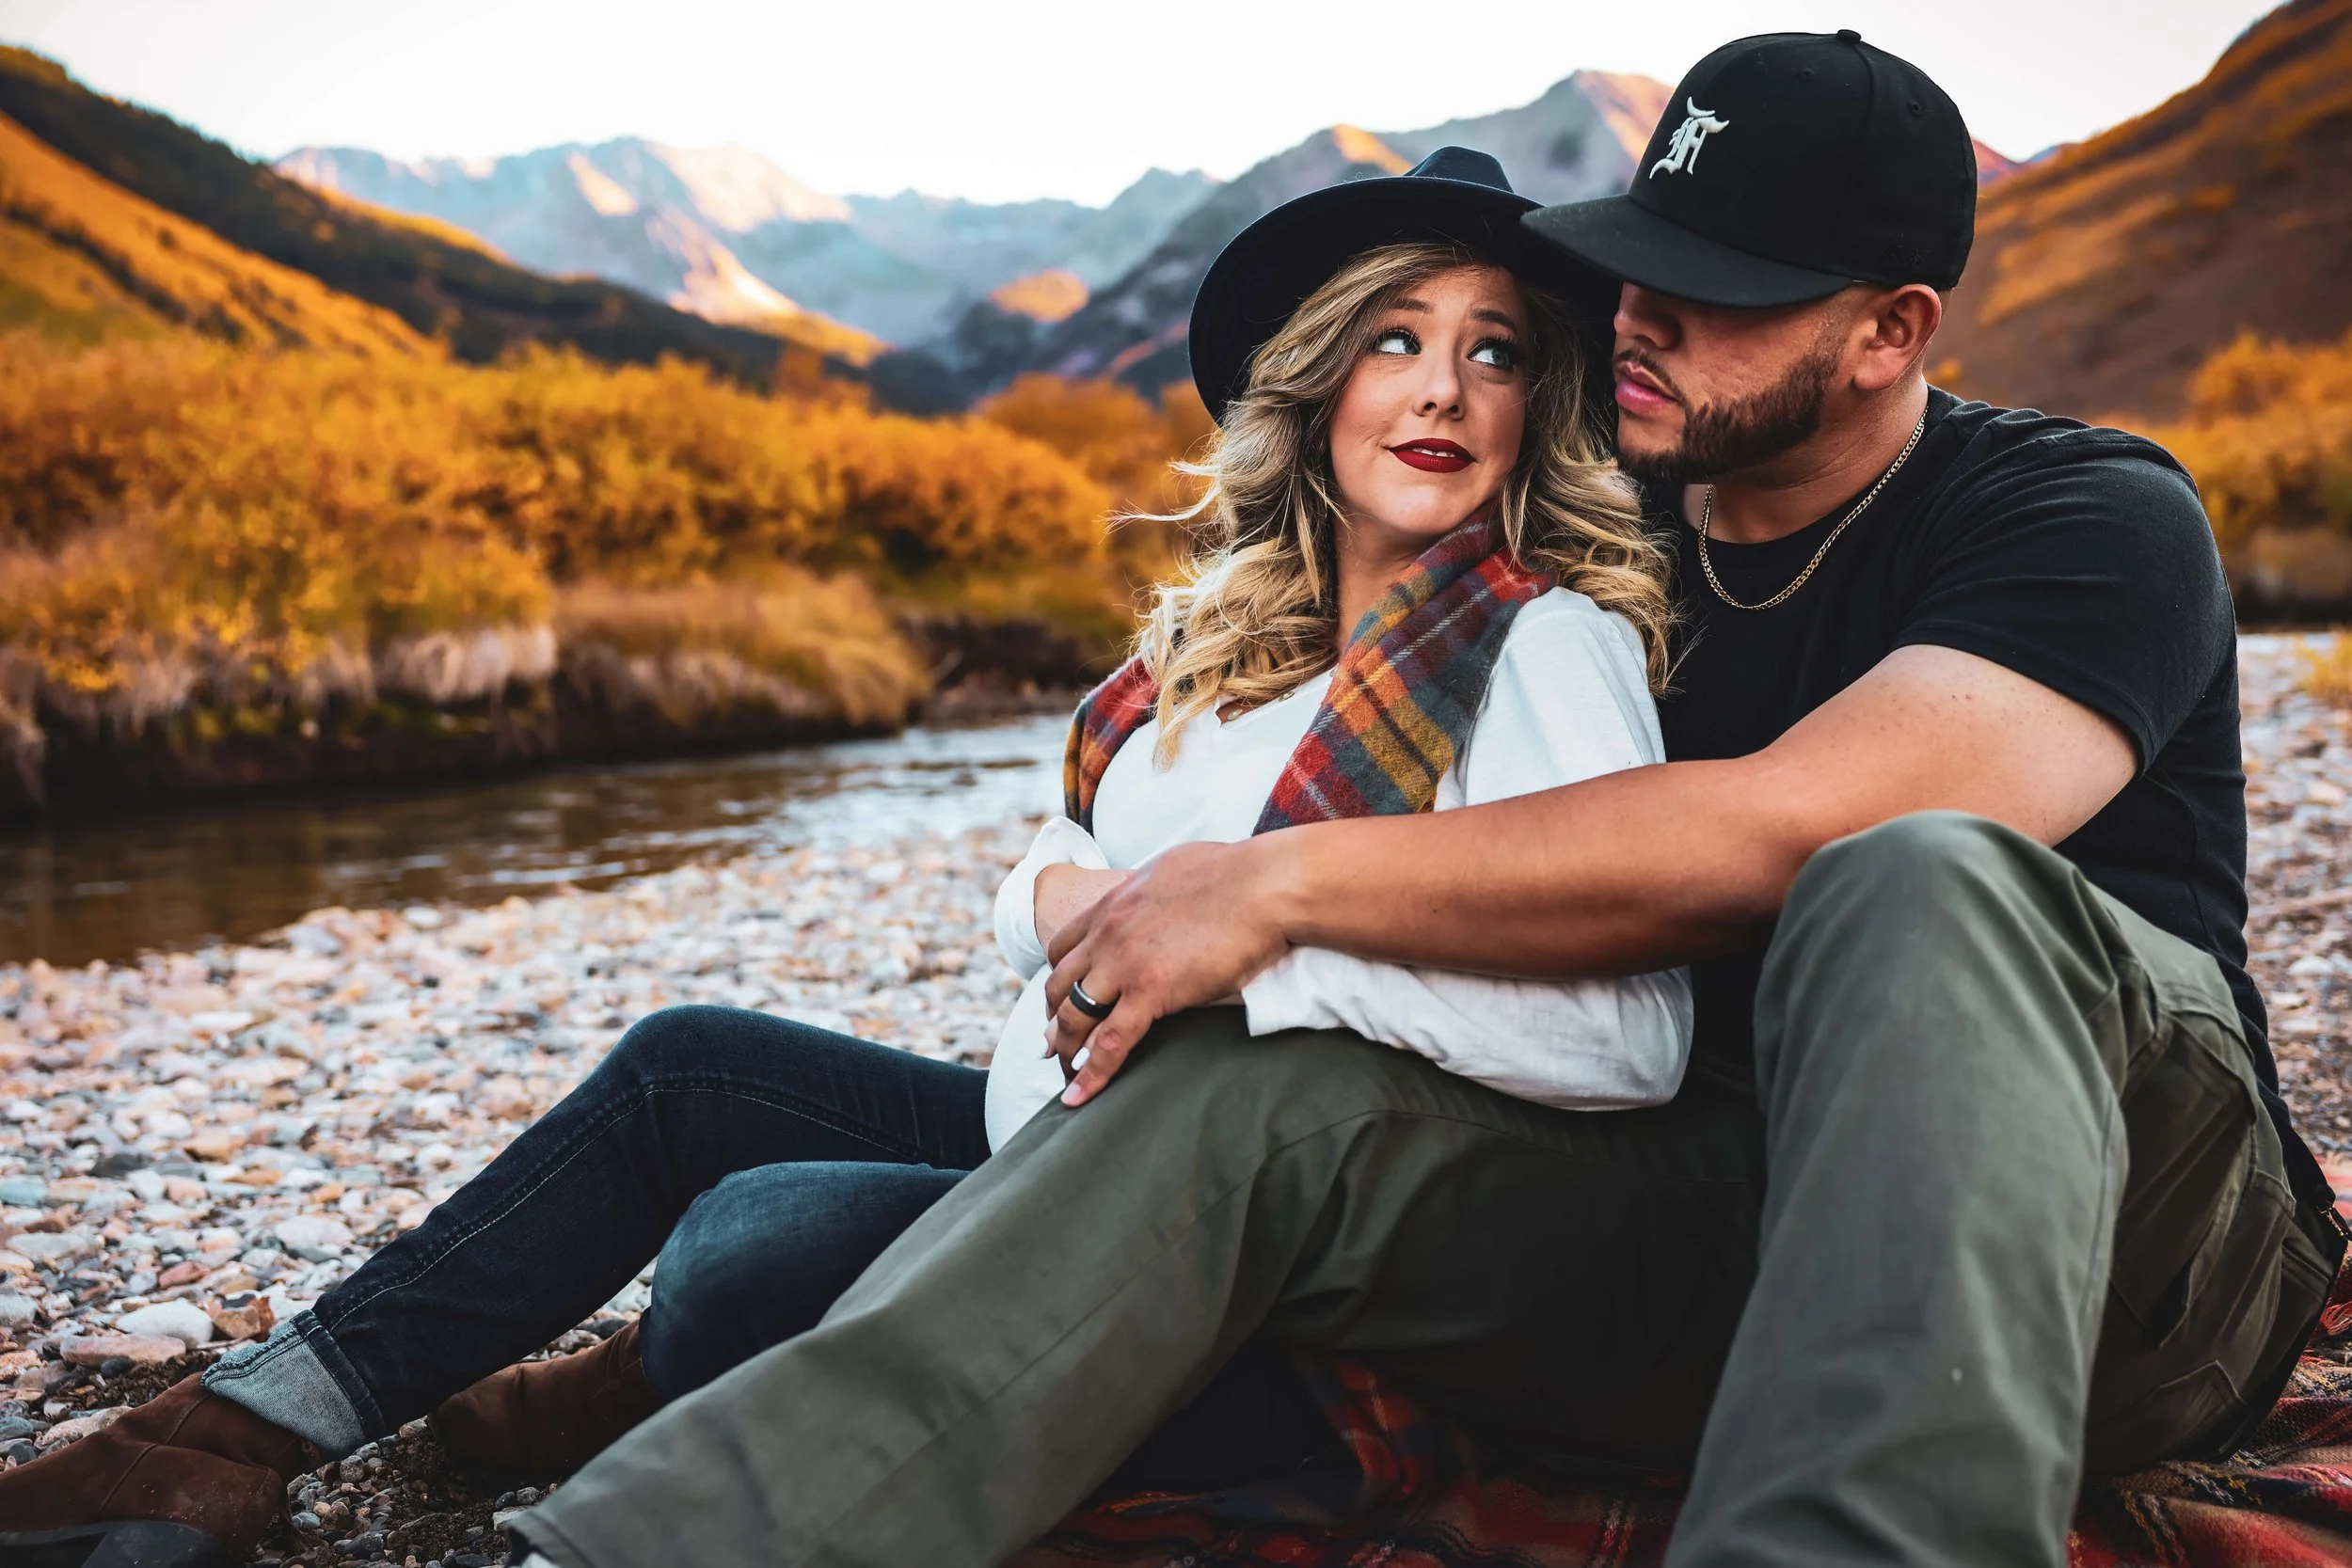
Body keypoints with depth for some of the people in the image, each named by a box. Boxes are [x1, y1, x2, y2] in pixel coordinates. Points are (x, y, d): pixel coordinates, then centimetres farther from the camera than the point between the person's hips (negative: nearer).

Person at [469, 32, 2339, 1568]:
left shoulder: (2099, 522, -7)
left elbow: (1776, 833, -24)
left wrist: (1287, 883, -22)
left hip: (2114, 1231, -3)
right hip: (1706, 1227, 4)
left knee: (1920, 885, -36)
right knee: (1241, 1097, -21)